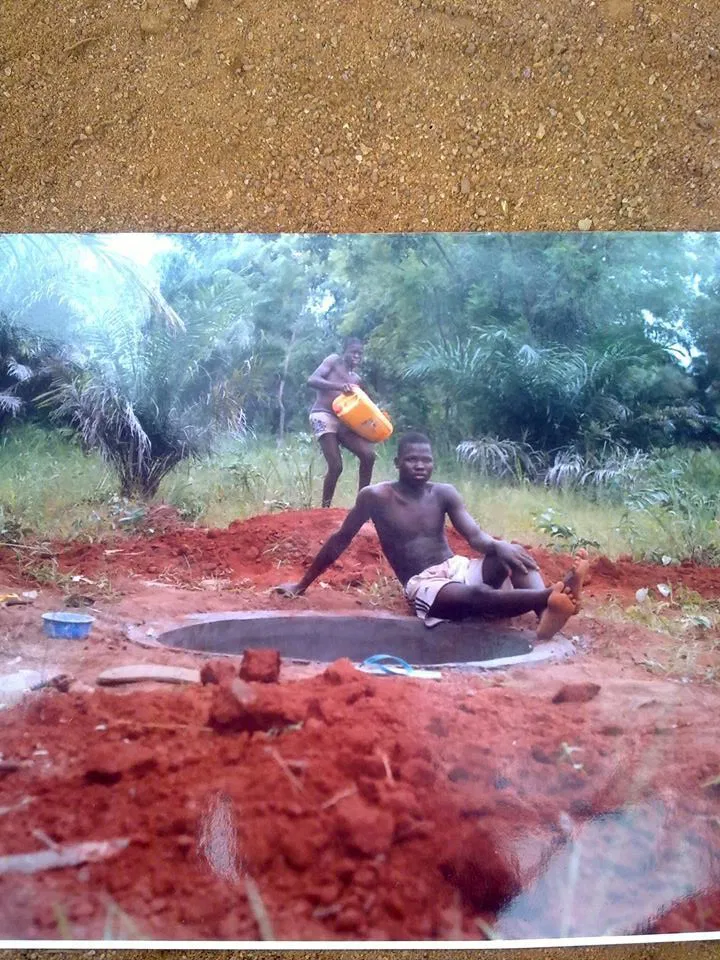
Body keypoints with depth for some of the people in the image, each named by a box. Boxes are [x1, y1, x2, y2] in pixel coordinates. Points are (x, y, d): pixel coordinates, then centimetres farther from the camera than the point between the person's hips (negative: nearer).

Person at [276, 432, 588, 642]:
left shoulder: (445, 494, 6)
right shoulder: (375, 496, -4)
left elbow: (475, 536, -6)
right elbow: (340, 541, 5)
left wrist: (499, 545, -31)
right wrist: (302, 585, 8)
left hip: (456, 567, 5)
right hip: (423, 584, -5)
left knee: (515, 555, -25)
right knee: (477, 595, -38)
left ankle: (547, 618, -54)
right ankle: (551, 596, -65)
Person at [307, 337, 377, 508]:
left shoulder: (356, 379, 23)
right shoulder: (334, 361, 6)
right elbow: (312, 380, -10)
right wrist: (339, 386, -24)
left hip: (343, 420, 6)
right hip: (323, 416, -6)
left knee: (369, 454, -13)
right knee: (336, 466, -17)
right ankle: (325, 508, -4)